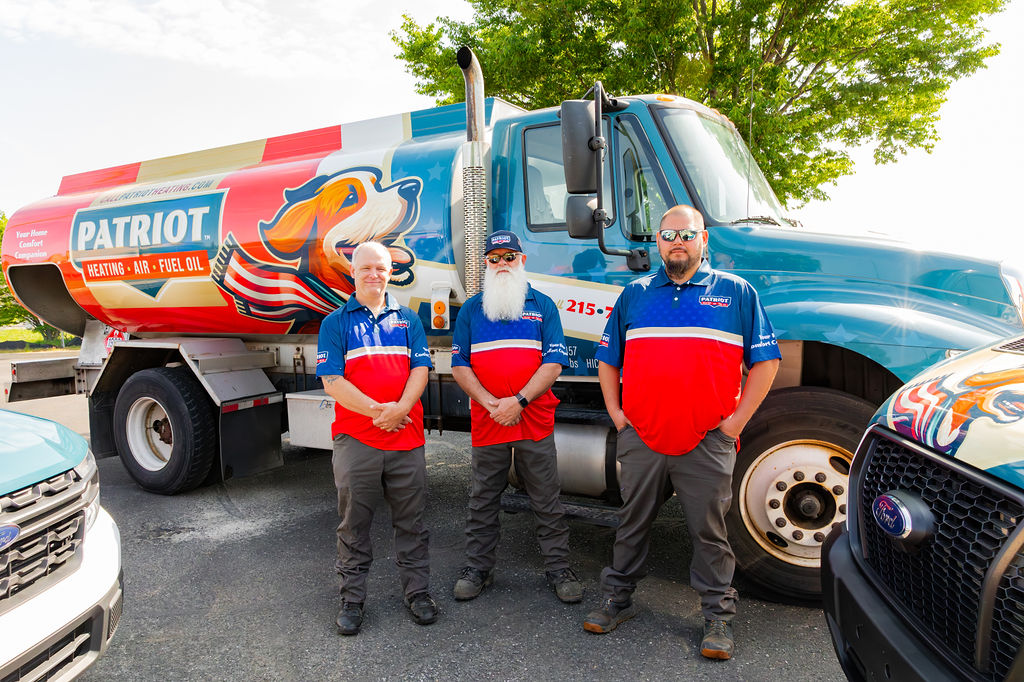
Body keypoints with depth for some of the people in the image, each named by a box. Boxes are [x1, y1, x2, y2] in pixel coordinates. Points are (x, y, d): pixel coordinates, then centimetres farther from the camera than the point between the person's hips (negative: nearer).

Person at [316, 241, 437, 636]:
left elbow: (420, 368, 2)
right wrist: (376, 410, -15)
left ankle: (417, 592, 26)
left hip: (406, 437, 2)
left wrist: (400, 409, -15)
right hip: (355, 439, -1)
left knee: (411, 520, 11)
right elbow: (332, 381, -6)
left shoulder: (407, 319, 10)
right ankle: (352, 599, 25)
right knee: (354, 523, 10)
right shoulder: (336, 322, 3)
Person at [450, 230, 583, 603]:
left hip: (535, 421, -1)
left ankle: (559, 567, 23)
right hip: (486, 422, 1)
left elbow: (554, 363, -3)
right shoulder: (471, 309, 8)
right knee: (483, 500, 12)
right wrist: (490, 403, -11)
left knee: (547, 501, 8)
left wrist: (519, 400, -14)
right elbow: (460, 366, 3)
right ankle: (478, 567, 27)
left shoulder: (543, 305, 5)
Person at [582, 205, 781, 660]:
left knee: (709, 529, 8)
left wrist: (737, 419, -3)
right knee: (632, 524, 14)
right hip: (640, 436, 2)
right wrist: (615, 412, 6)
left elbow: (765, 360, 4)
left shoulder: (736, 292, 4)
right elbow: (608, 360, 16)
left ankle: (718, 615, 25)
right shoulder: (636, 293, 10)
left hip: (708, 441, -2)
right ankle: (617, 599, 30)